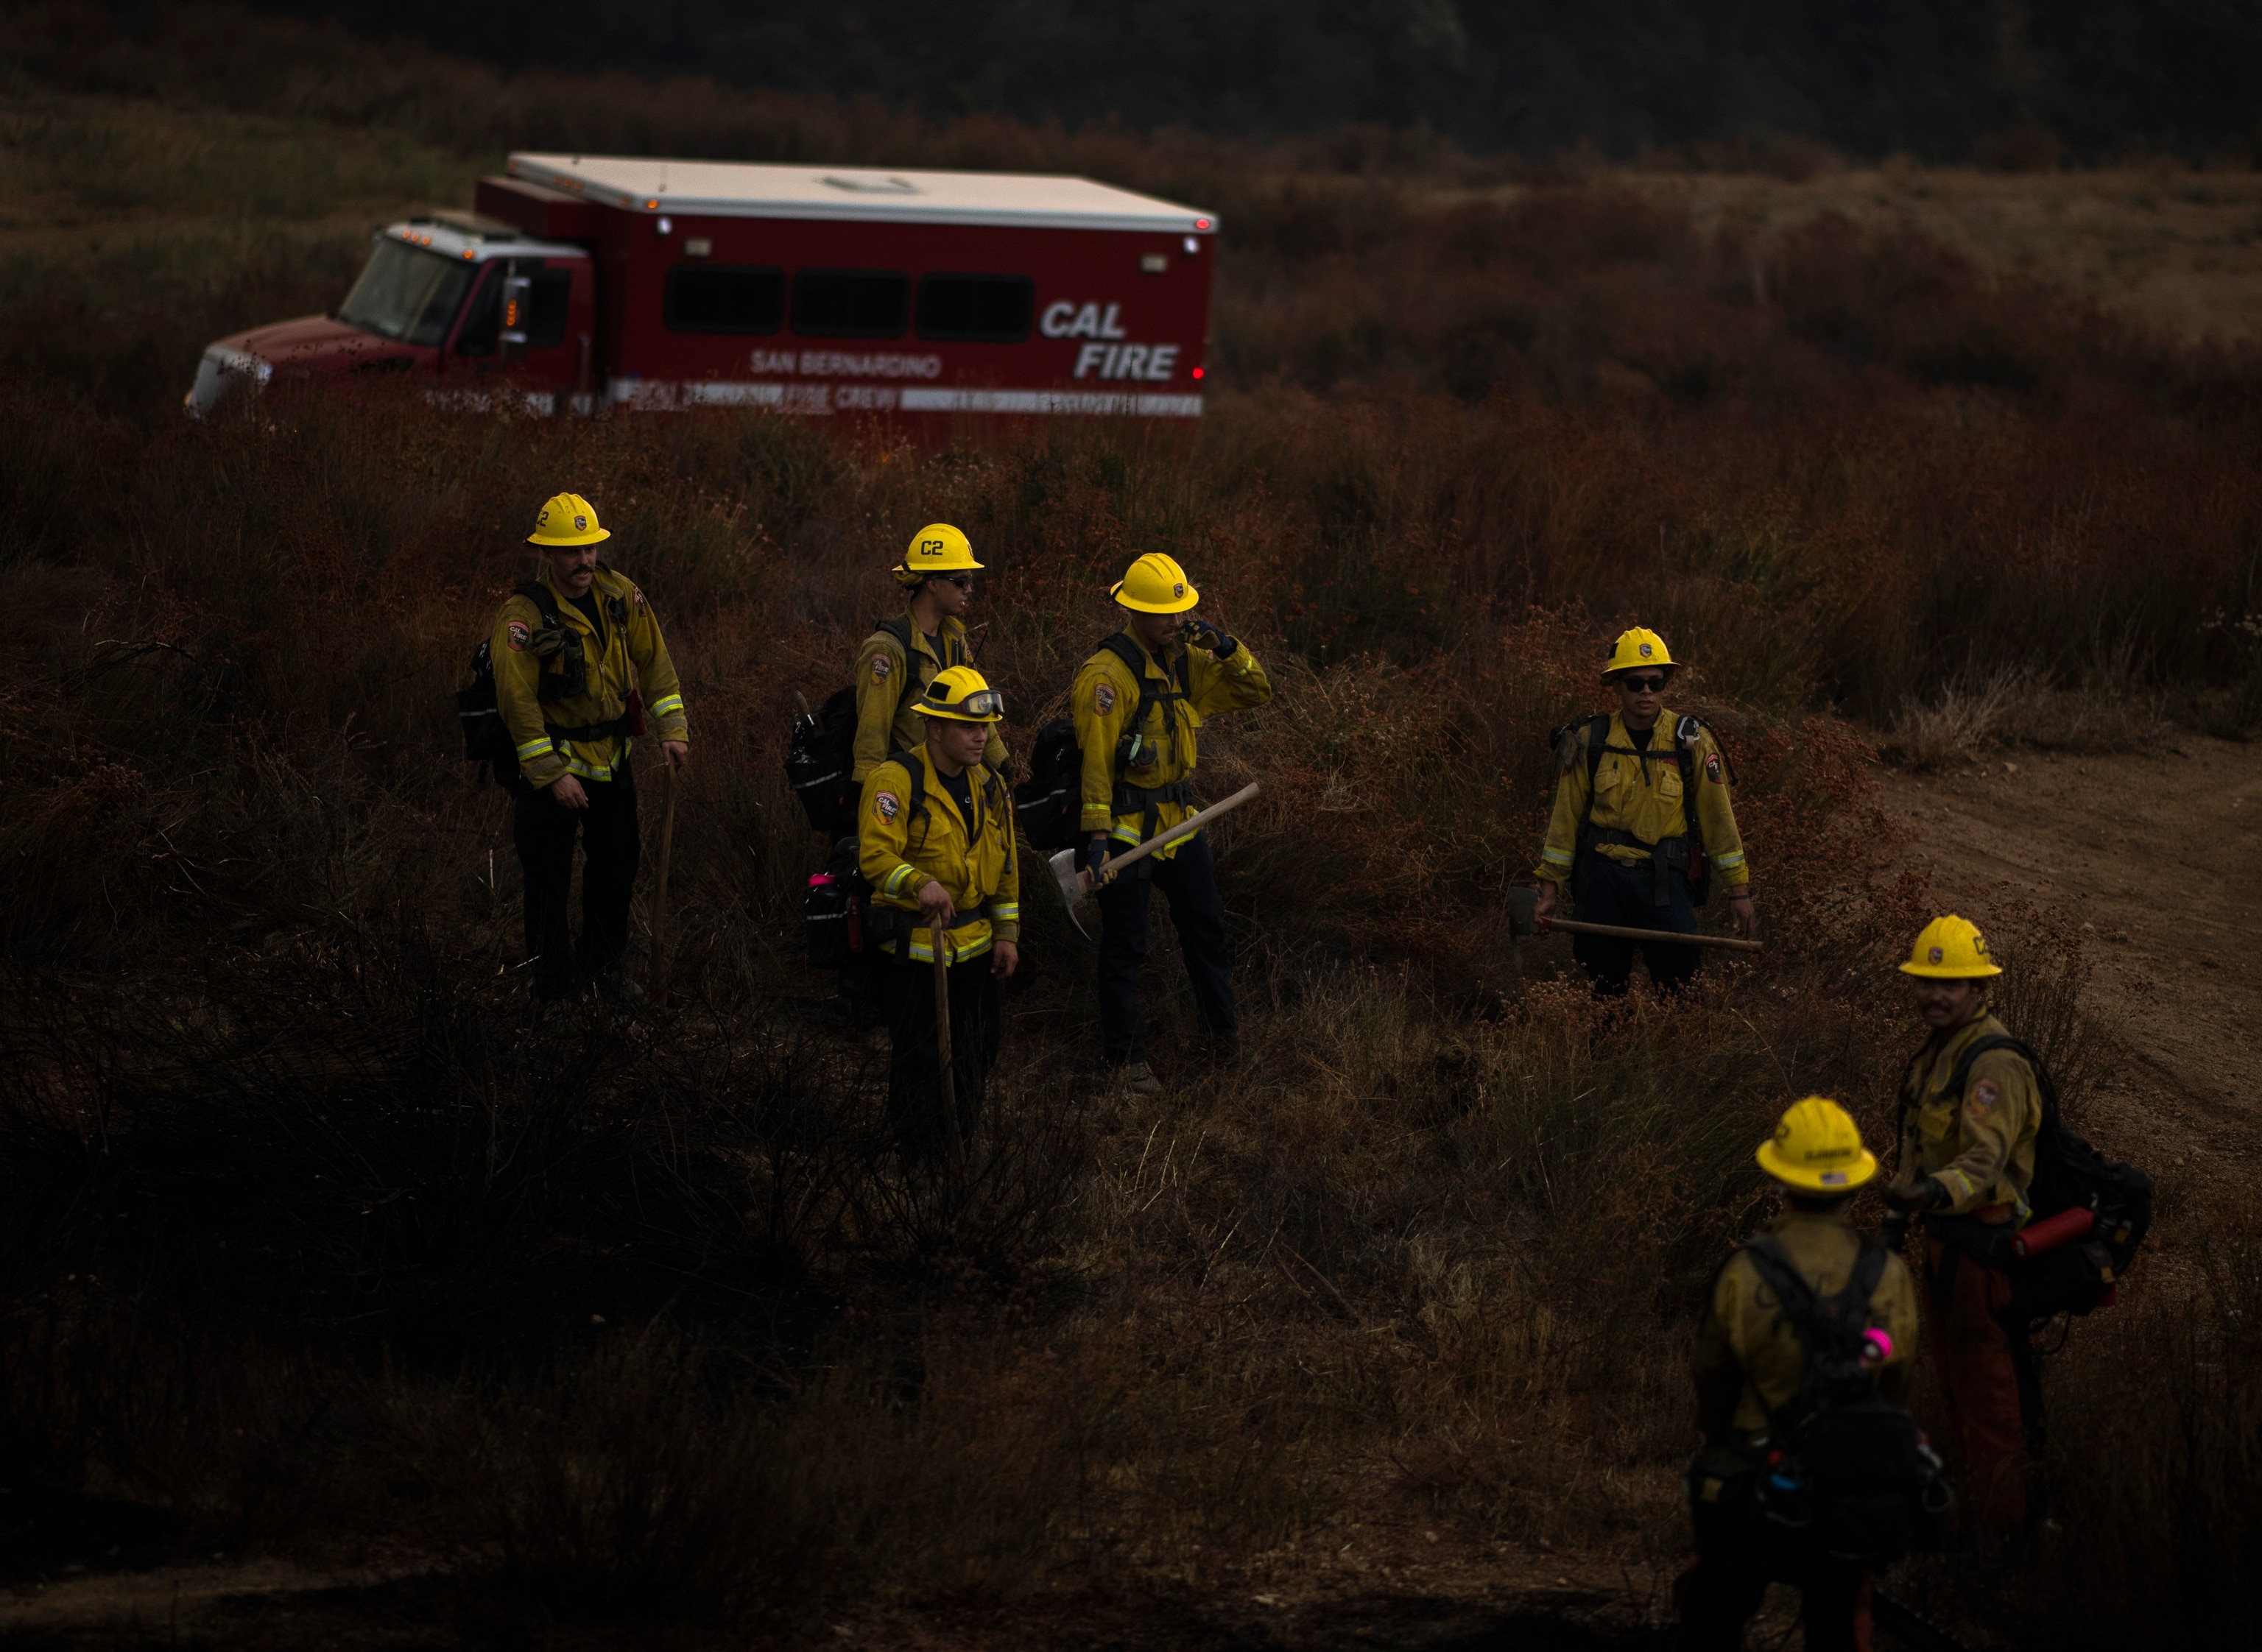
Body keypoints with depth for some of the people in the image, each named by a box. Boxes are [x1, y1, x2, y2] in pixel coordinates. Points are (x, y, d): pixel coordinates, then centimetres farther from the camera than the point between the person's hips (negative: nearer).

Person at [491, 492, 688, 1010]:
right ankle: (554, 987, 11)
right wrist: (552, 776, -22)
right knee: (549, 880, 0)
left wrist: (671, 729, -6)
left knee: (616, 870, 18)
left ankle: (603, 966, 37)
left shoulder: (620, 594, -4)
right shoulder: (524, 616, -22)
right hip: (553, 759, -6)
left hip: (611, 756, 6)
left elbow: (653, 660, 3)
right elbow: (517, 701, -21)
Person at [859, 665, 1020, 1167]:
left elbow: (1005, 866, 16)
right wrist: (919, 883, -45)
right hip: (914, 949, -7)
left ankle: (965, 1141, 35)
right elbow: (875, 855, -27)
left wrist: (1007, 933, 12)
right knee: (919, 1056, -2)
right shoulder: (896, 782, -16)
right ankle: (919, 1163, 10)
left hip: (975, 947, 7)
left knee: (976, 1050, 16)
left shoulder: (989, 786, 8)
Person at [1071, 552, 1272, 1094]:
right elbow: (1095, 761, -22)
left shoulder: (1184, 660, 4)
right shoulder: (1107, 674, -19)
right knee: (1125, 945, 2)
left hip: (1179, 823, 7)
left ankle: (1224, 1034, 34)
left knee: (1205, 926, 18)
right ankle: (1125, 1056, 12)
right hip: (1127, 827, -7)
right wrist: (1096, 835, -27)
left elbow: (1255, 692, 10)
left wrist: (1224, 648, -9)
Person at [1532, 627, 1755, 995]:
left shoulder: (1692, 743, -2)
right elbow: (1566, 818, 5)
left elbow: (1718, 816, 2)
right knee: (1604, 987, 6)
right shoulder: (1590, 742, 0)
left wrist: (1739, 891, 1)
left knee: (1682, 977, -10)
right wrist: (1550, 889, 4)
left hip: (1664, 878, -1)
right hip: (1603, 878, 1)